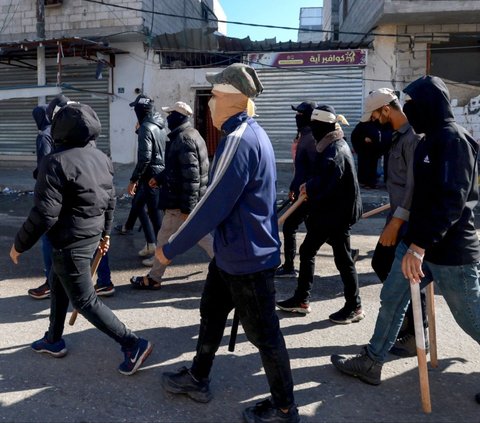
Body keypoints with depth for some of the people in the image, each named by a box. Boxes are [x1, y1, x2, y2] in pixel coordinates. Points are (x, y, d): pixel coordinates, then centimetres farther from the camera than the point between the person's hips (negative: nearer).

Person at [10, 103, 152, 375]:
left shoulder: (57, 162, -21)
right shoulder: (102, 158, 4)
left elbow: (44, 214, -23)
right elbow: (110, 200, 12)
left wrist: (19, 245, -10)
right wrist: (105, 232, 24)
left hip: (70, 243, -9)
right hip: (91, 236, 9)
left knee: (85, 301, 2)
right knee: (58, 287, 25)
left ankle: (133, 345, 3)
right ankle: (54, 340, 40)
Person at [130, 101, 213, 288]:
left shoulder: (183, 139, -19)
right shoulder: (191, 134, 14)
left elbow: (190, 175, -25)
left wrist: (186, 208, -24)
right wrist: (159, 179, 30)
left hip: (181, 202, -10)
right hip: (196, 200, 10)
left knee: (164, 239, 5)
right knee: (203, 237, 16)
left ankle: (153, 279, 19)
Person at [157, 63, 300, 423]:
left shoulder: (240, 140, -24)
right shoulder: (250, 133, 9)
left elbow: (213, 206, -26)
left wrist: (170, 249, -15)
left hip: (248, 257, -10)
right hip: (232, 252, 10)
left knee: (263, 333, 7)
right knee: (211, 314, 23)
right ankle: (198, 379, 43)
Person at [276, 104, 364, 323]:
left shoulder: (336, 150, -19)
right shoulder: (330, 146, 12)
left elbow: (327, 182, -31)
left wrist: (309, 188, -14)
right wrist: (310, 186, 1)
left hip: (338, 212, -10)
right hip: (326, 211, 10)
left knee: (342, 258, 1)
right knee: (307, 250, 14)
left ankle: (354, 307, 17)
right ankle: (301, 299, 26)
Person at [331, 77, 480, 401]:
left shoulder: (453, 138, -17)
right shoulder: (432, 139, 12)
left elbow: (451, 199, -26)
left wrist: (420, 244, -30)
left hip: (450, 248, -9)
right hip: (421, 240, 10)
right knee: (392, 298, 13)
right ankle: (371, 364, 25)